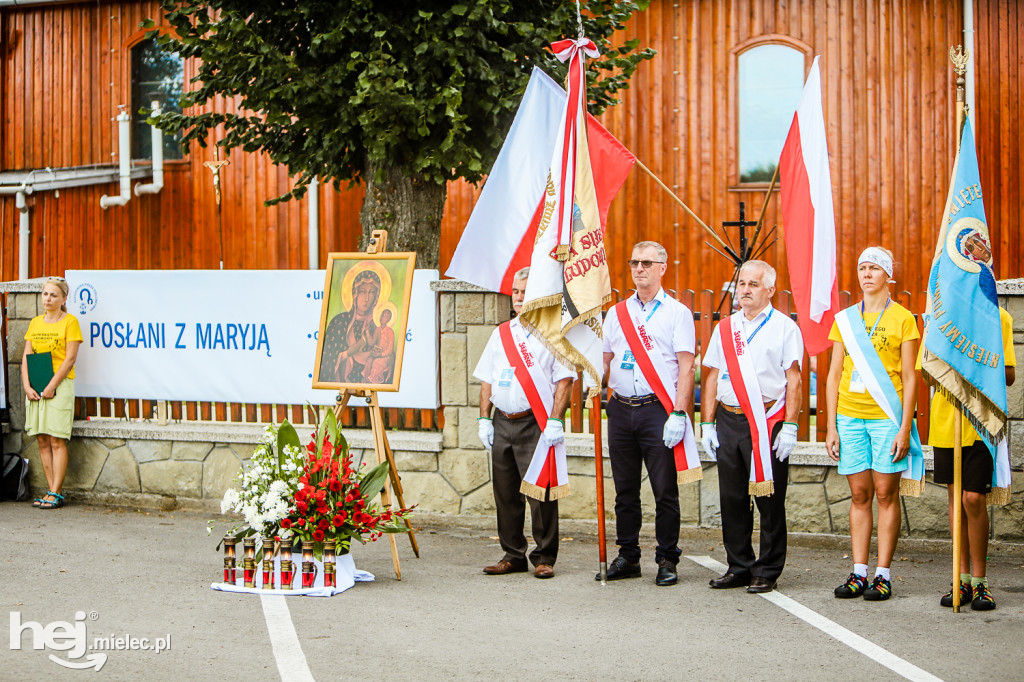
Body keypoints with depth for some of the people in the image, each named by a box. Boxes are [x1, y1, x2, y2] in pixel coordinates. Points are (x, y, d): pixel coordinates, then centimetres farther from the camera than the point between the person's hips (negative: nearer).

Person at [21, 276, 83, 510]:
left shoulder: (70, 322, -3)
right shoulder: (35, 323, 14)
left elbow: (70, 359, -9)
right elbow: (26, 356, 10)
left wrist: (51, 386, -14)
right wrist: (27, 386, -3)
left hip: (60, 385, -6)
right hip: (36, 387, 6)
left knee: (57, 440, -7)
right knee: (42, 440, 4)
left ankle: (56, 493, -5)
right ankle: (51, 490, 9)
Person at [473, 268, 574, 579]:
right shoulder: (501, 333, 16)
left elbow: (564, 381, -5)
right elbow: (487, 379, 17)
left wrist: (554, 421, -14)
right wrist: (484, 418, 8)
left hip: (536, 424, -5)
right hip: (502, 423, 5)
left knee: (540, 492, -6)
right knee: (505, 493, 8)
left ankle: (544, 558, 4)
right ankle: (513, 555, 17)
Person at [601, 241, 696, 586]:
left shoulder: (677, 312, 3)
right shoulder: (617, 313, 15)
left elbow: (685, 366, -4)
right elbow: (605, 361, 19)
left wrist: (678, 414, -13)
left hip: (658, 410, -4)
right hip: (621, 409, 4)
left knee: (665, 489, -3)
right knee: (625, 489, 8)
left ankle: (667, 560, 5)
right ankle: (627, 557, 17)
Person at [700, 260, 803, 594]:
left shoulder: (784, 327, 2)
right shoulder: (724, 328, 15)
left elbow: (794, 380, -3)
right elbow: (713, 377, 15)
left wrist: (790, 426, -10)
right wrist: (707, 424, 8)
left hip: (769, 423, -4)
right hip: (728, 421, 4)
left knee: (769, 500, -1)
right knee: (732, 498, 7)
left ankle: (767, 571, 7)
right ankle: (739, 567, 17)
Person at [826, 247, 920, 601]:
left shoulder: (903, 318, 2)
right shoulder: (845, 318, 11)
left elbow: (909, 377, -2)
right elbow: (834, 375, 11)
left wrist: (905, 427, -9)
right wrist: (831, 426, 5)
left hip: (887, 416, -3)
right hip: (850, 416, 3)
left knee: (886, 493, -1)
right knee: (859, 495, 5)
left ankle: (883, 575, 2)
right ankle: (859, 573, 7)